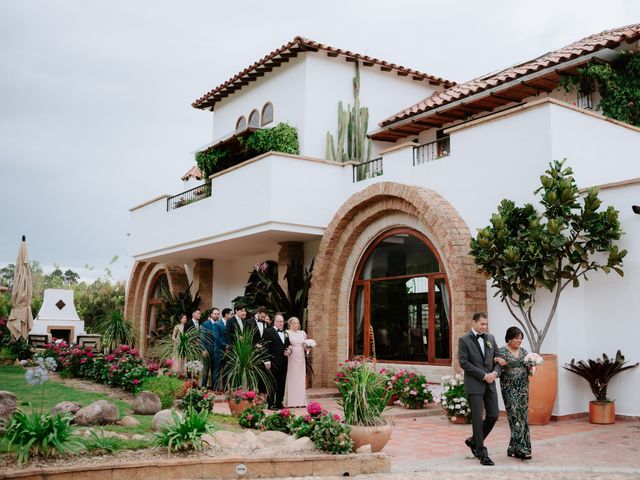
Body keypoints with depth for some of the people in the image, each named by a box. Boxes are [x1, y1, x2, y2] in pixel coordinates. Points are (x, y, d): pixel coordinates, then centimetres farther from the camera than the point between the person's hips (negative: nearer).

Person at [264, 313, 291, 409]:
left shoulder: (285, 333, 19)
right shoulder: (268, 332, -3)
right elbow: (266, 347, -9)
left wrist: (289, 351, 2)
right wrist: (267, 361, -16)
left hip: (283, 362, 7)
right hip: (274, 362, -6)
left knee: (282, 384, 9)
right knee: (273, 384, -2)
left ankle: (279, 402, 17)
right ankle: (271, 404, 4)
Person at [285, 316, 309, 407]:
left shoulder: (302, 333, 14)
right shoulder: (287, 333, 1)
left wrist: (307, 347, -1)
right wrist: (288, 348, -19)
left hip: (301, 358, 4)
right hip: (291, 358, -4)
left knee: (301, 379, 3)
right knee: (291, 379, -4)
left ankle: (301, 401, 7)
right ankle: (291, 402, -1)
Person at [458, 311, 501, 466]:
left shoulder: (490, 338, 10)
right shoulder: (464, 340, -6)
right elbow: (464, 362, -12)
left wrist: (495, 372, -7)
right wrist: (483, 375, -14)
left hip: (490, 384, 6)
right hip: (474, 385, -5)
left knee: (493, 415, 6)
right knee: (477, 419, 0)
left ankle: (474, 441, 28)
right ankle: (482, 454, 8)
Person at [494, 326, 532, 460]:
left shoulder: (524, 351, 11)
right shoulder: (501, 351, -4)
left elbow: (529, 369, 15)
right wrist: (497, 359, -23)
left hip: (523, 387, 5)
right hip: (509, 388, -5)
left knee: (523, 416, 4)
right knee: (515, 416, -8)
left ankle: (514, 448, 15)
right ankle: (521, 449, -7)